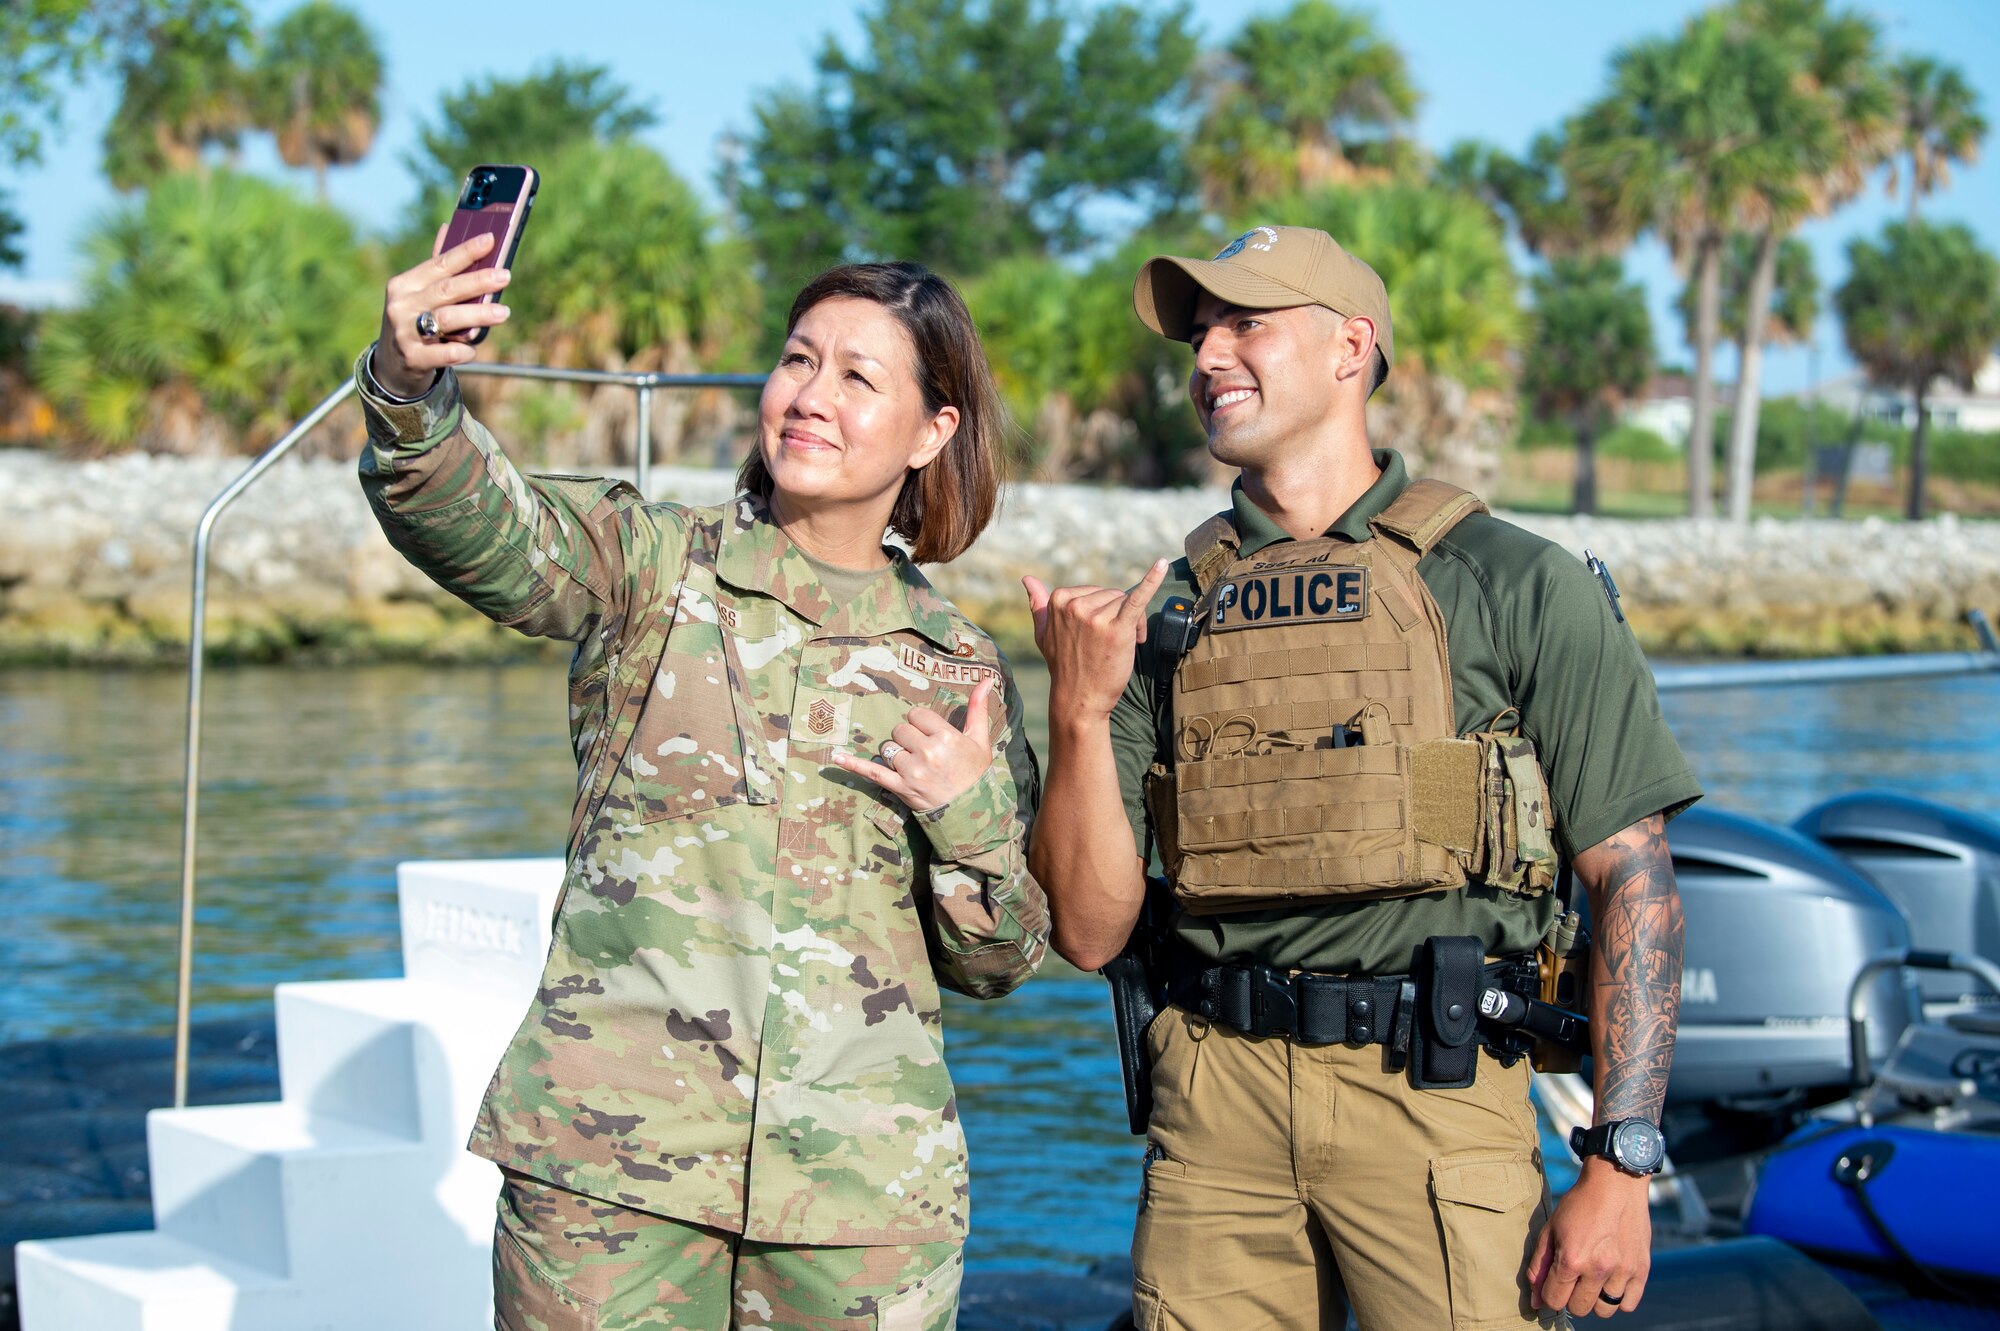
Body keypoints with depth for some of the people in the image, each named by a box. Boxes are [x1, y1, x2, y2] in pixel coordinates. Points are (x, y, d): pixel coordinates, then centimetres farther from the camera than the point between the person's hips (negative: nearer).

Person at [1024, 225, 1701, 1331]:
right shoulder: (1166, 611, 10)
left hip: (1437, 1090, -3)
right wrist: (1079, 711, -8)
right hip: (1214, 1106, 3)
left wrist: (1620, 1167, -10)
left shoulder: (1515, 586, 1)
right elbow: (1091, 932, 6)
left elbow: (1634, 879, -3)